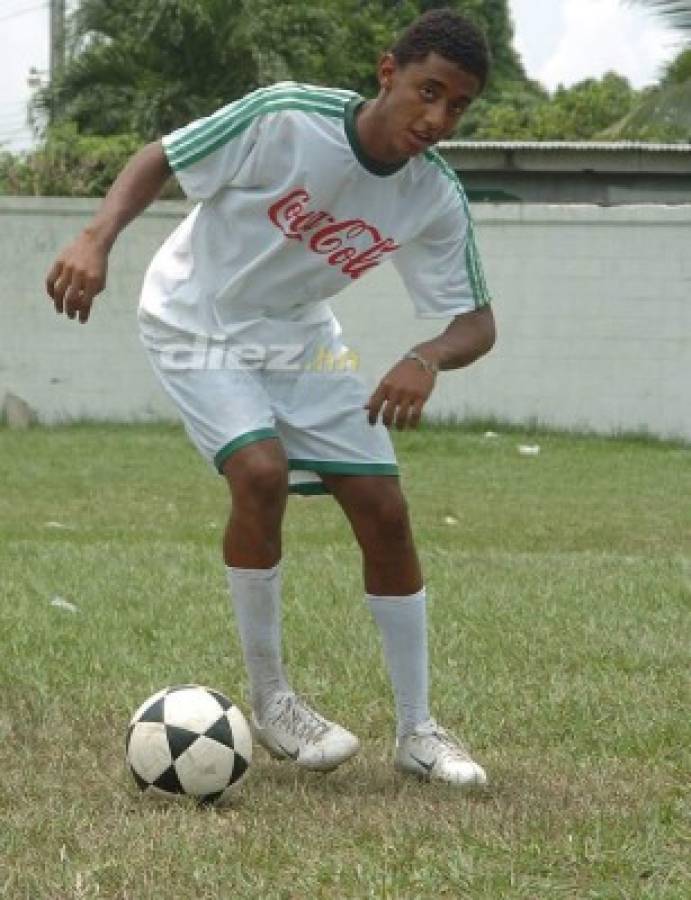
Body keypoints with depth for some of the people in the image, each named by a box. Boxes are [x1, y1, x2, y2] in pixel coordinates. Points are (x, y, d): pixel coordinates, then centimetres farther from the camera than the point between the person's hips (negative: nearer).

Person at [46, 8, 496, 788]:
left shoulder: (436, 198, -16)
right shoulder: (284, 117, -29)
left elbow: (475, 322, -12)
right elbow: (158, 160, -18)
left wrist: (427, 359, -36)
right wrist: (97, 239, -35)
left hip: (298, 339, 5)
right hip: (198, 325, -5)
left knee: (383, 509, -3)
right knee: (261, 472, -27)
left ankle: (416, 732, 10)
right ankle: (269, 702, -10)